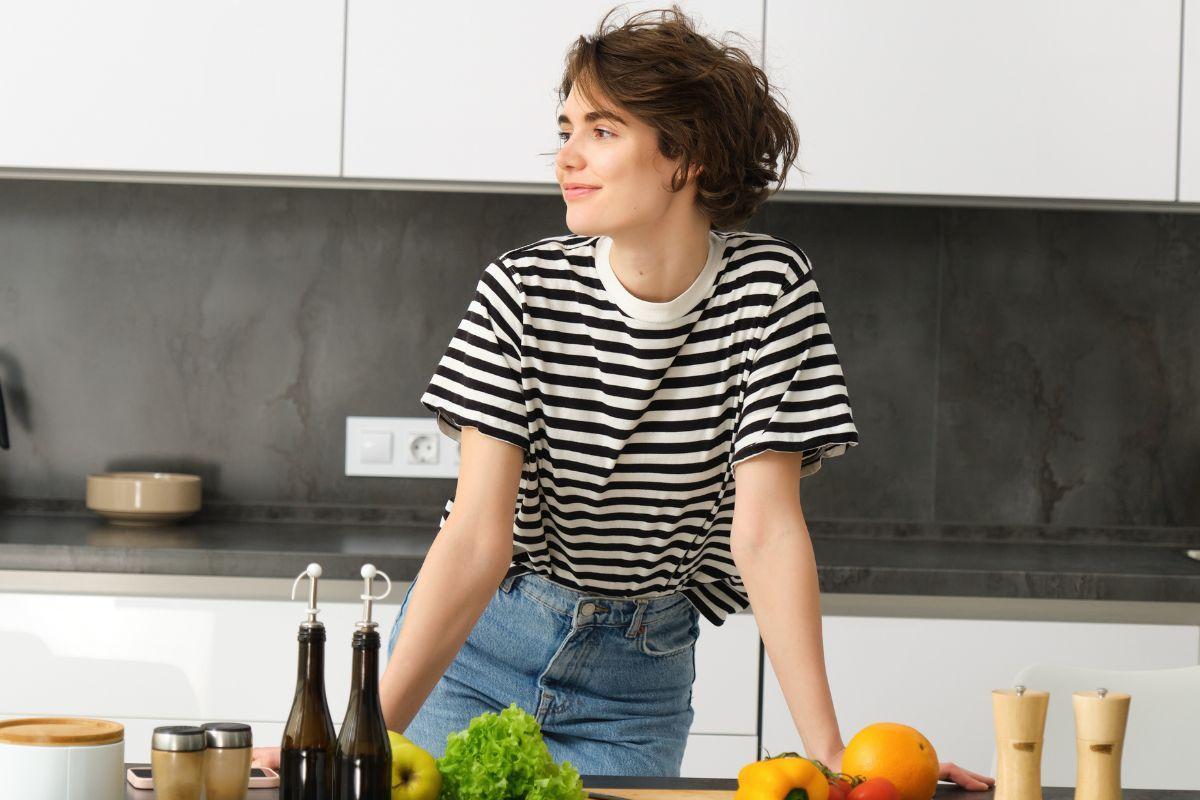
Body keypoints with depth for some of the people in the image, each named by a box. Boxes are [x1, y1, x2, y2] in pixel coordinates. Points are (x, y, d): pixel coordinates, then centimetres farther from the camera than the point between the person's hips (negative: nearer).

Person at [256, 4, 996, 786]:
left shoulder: (767, 288, -13)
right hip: (476, 639, 0)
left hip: (639, 672, 0)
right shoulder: (522, 289, -14)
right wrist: (370, 727, -28)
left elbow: (766, 526, -15)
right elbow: (478, 532, -19)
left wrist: (828, 750, -22)